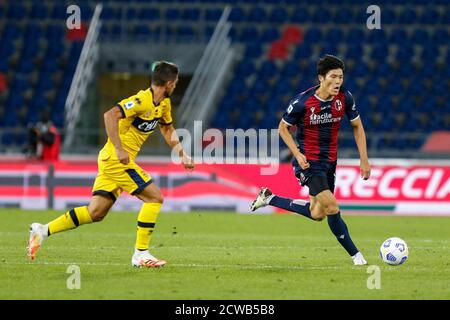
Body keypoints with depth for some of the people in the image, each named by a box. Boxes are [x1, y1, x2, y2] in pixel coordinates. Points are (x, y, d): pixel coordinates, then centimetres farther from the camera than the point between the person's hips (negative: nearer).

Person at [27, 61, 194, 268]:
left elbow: (168, 128, 28)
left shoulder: (164, 103, 12)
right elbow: (110, 115, -28)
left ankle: (43, 231, 8)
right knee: (154, 197, -9)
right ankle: (141, 254, -7)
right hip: (116, 159, -9)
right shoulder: (142, 101, -18)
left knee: (96, 213, 5)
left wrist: (182, 154, 17)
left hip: (111, 160, 9)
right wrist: (119, 149, -31)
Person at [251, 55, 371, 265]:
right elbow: (283, 127, -5)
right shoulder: (302, 101, -19)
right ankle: (355, 254, -5)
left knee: (317, 214, 13)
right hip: (308, 161, -6)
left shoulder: (345, 98, -8)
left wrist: (364, 160, 0)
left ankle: (269, 199, 29)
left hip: (329, 161, 6)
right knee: (331, 207, -18)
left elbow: (357, 126, 6)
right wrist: (297, 154, -18)